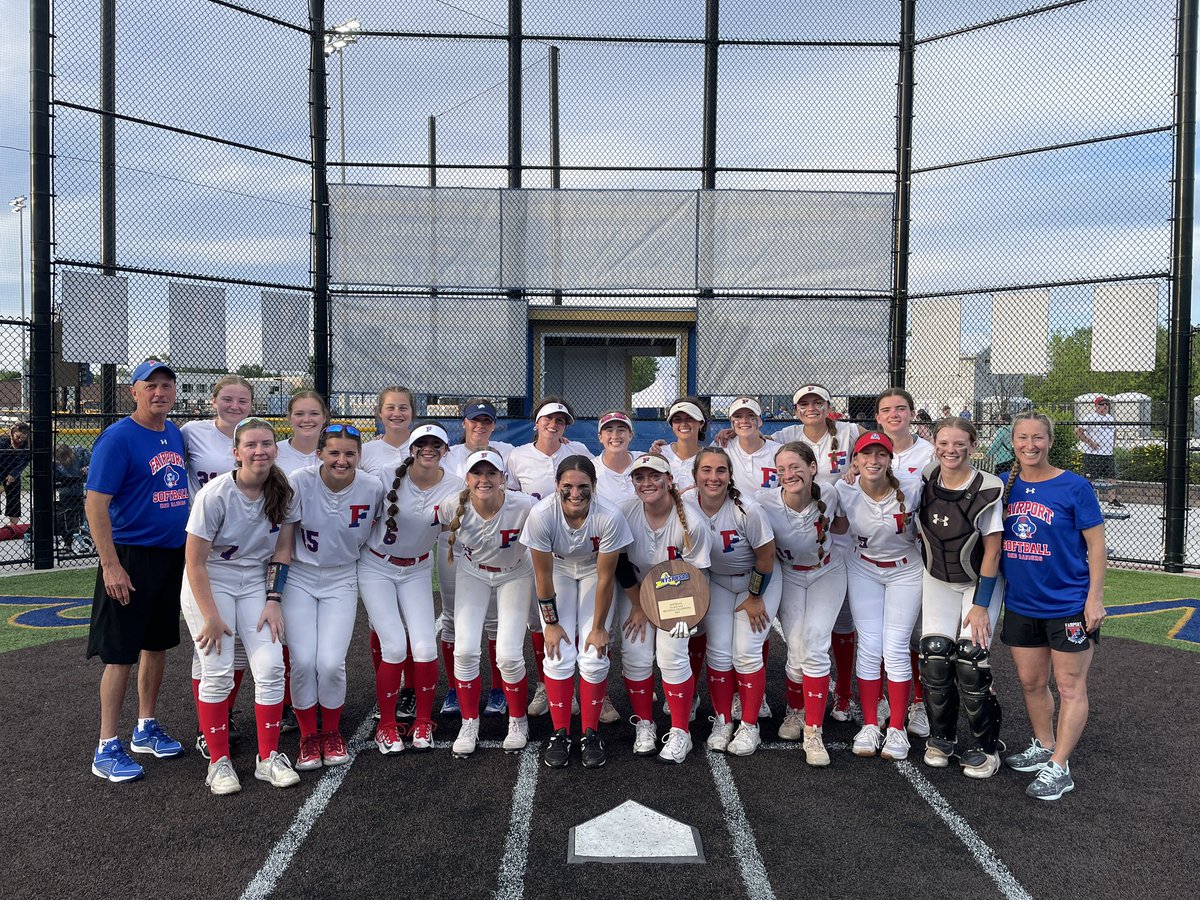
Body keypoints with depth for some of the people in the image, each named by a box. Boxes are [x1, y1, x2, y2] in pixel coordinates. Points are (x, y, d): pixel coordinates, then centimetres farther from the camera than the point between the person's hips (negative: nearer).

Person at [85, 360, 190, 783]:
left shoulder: (176, 434, 9)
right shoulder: (117, 438, -13)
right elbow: (95, 504, -16)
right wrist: (110, 566, -20)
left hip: (173, 554, 7)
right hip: (132, 557, -7)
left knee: (158, 645, 16)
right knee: (121, 654, -2)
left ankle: (146, 729, 30)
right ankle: (107, 749, 9)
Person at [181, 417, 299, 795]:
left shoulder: (282, 491, -7)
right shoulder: (216, 494, -21)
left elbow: (282, 549, 2)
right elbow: (195, 561, -17)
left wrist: (273, 600, -5)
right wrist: (211, 617, -15)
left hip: (255, 582, 4)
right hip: (209, 583, -4)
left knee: (271, 666, -7)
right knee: (217, 672, -8)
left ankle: (268, 757, 7)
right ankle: (219, 762, 8)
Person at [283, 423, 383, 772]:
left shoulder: (372, 488, -12)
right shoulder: (300, 482, -17)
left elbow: (375, 532, 8)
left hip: (342, 580, 1)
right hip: (299, 577, -1)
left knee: (331, 662, -11)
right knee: (303, 661, -11)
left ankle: (331, 733, 17)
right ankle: (308, 736, 14)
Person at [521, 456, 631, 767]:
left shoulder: (609, 518, -33)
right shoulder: (541, 514, -32)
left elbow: (605, 577, -21)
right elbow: (543, 574, -19)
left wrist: (598, 627, -13)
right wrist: (551, 622, -12)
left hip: (594, 572, 0)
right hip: (557, 570, 0)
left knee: (594, 656, -10)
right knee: (559, 655, -10)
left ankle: (590, 733, 9)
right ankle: (560, 733, 8)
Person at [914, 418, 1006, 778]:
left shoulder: (987, 490, -20)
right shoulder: (924, 482, -7)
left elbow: (992, 551, -16)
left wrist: (981, 604, -16)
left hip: (981, 582, -3)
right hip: (938, 582, 3)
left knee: (970, 660, -12)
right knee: (935, 655, -7)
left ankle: (988, 746, 8)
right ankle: (941, 738, 14)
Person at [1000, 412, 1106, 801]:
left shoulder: (1074, 487, -11)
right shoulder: (1003, 486, 1)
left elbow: (1095, 544, -9)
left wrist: (1094, 598, -13)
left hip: (1069, 604, -5)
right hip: (1021, 605, 5)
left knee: (1070, 686, 3)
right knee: (1031, 682, 15)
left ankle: (1059, 768, 10)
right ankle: (1043, 747, 34)